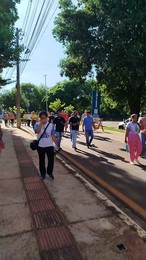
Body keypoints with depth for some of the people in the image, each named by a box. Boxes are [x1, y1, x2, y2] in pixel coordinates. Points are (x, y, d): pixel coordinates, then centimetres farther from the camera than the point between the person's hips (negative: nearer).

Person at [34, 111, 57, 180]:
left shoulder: (51, 125, -2)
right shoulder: (37, 124, -6)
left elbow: (53, 135, 1)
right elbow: (37, 131, -27)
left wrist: (56, 144, -3)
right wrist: (41, 123, -25)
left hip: (49, 145, 1)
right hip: (40, 146, 0)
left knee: (51, 160, 3)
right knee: (42, 160, 12)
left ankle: (50, 173, 24)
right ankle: (42, 173, 29)